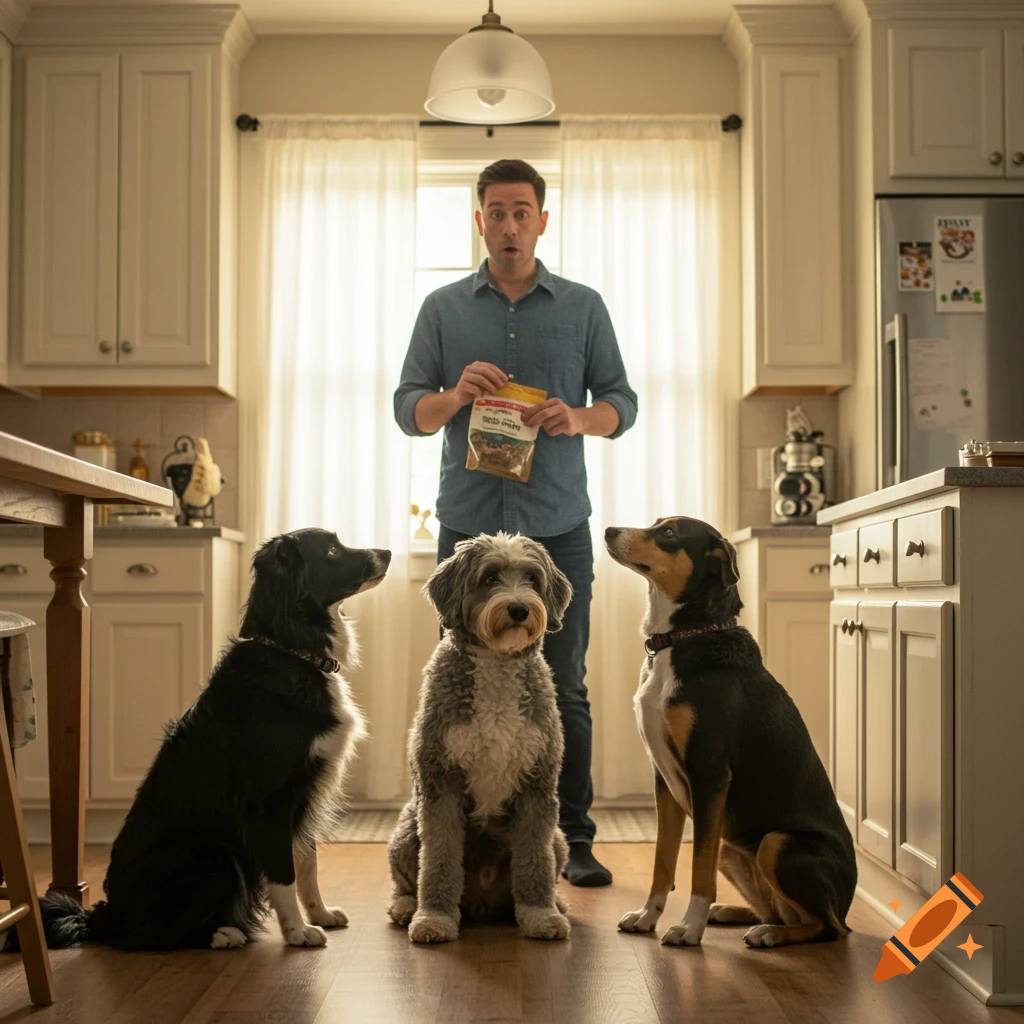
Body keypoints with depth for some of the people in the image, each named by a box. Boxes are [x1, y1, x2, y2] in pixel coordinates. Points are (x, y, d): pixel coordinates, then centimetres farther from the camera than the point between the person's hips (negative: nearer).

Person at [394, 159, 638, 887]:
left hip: (558, 527, 0)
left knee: (565, 689, 2)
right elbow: (408, 409, 6)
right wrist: (456, 395, -15)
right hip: (469, 525, 1)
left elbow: (622, 402, 8)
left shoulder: (583, 307, 9)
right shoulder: (443, 309, 10)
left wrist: (579, 418, -14)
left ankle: (574, 839, 11)